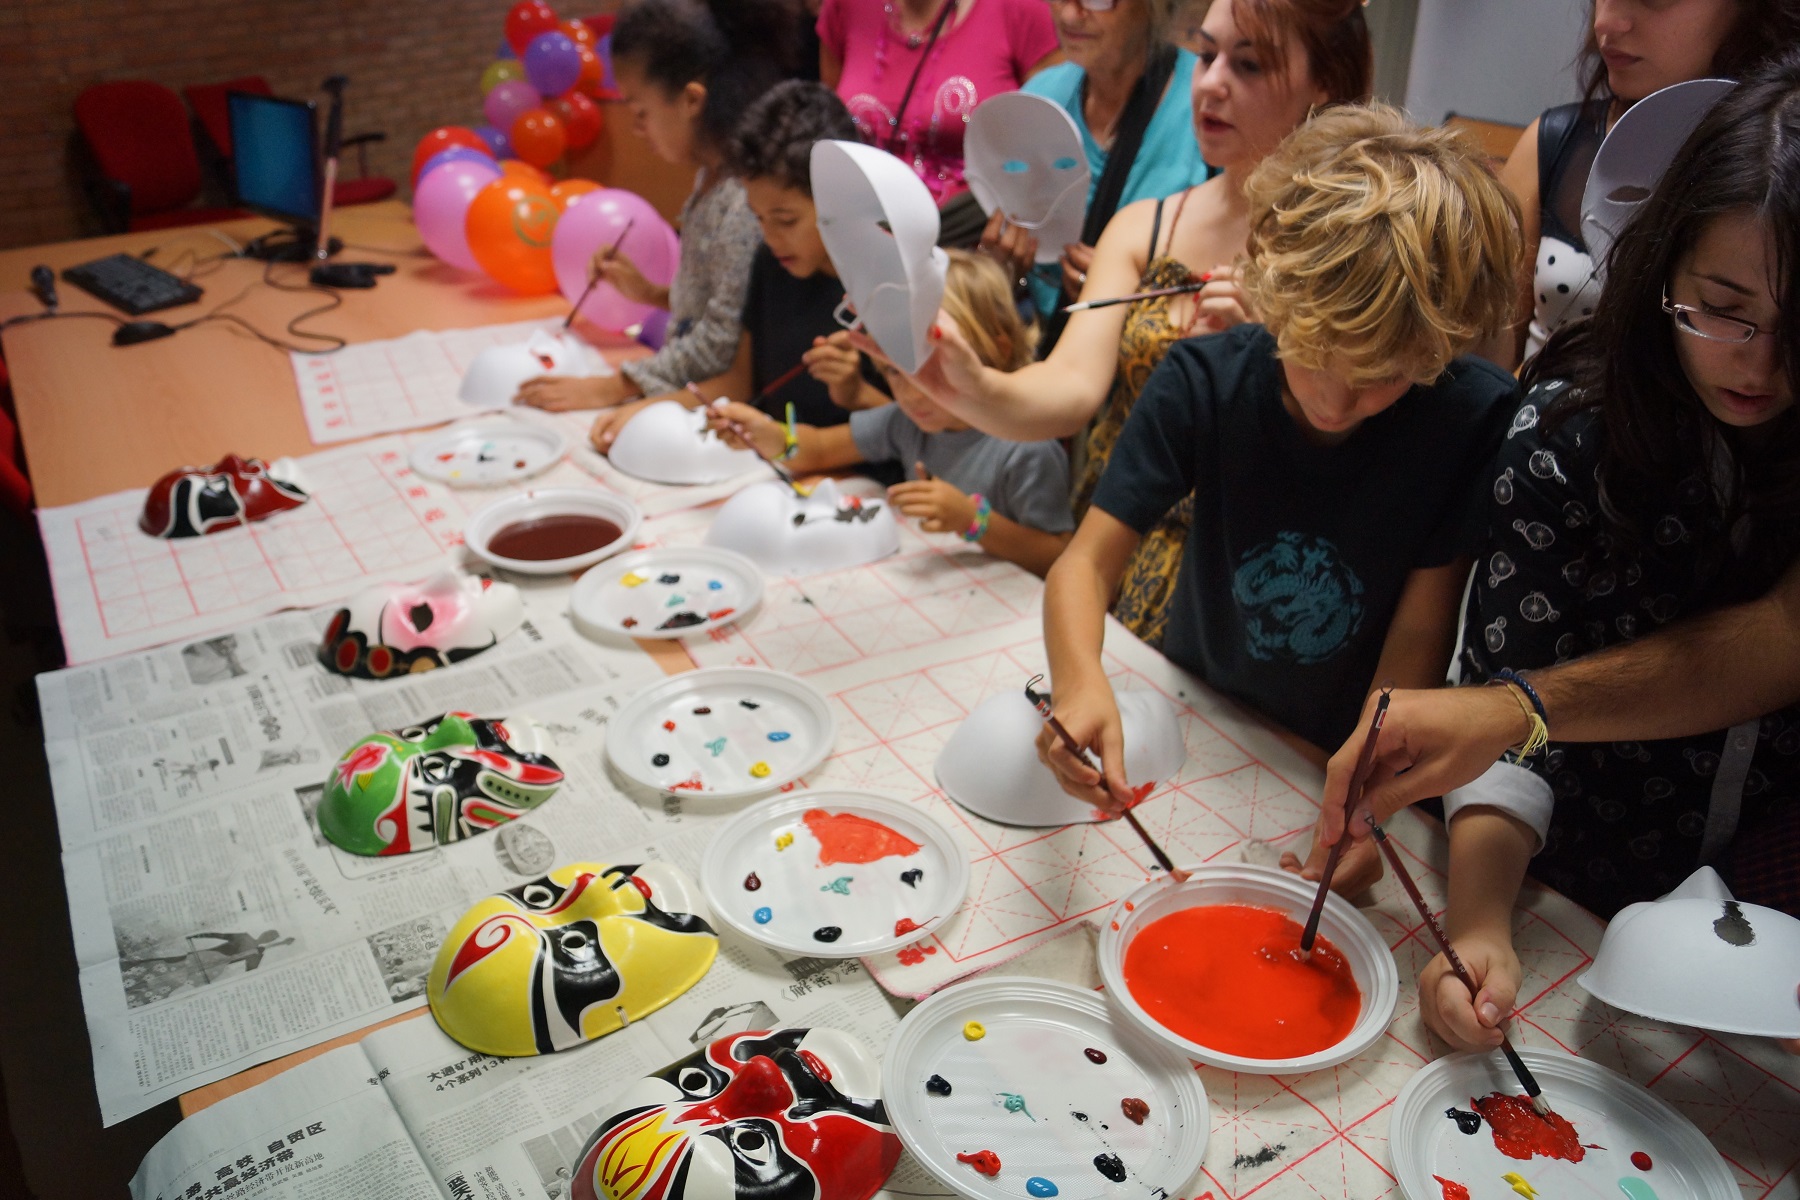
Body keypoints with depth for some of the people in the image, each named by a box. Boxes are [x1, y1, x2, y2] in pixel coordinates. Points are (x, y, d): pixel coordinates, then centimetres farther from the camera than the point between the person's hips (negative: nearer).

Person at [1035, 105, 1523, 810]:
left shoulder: (1472, 418, -17)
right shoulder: (1203, 382, -15)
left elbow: (1418, 636, -14)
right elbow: (1088, 560, -19)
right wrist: (1079, 681, -39)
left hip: (1344, 759, -1)